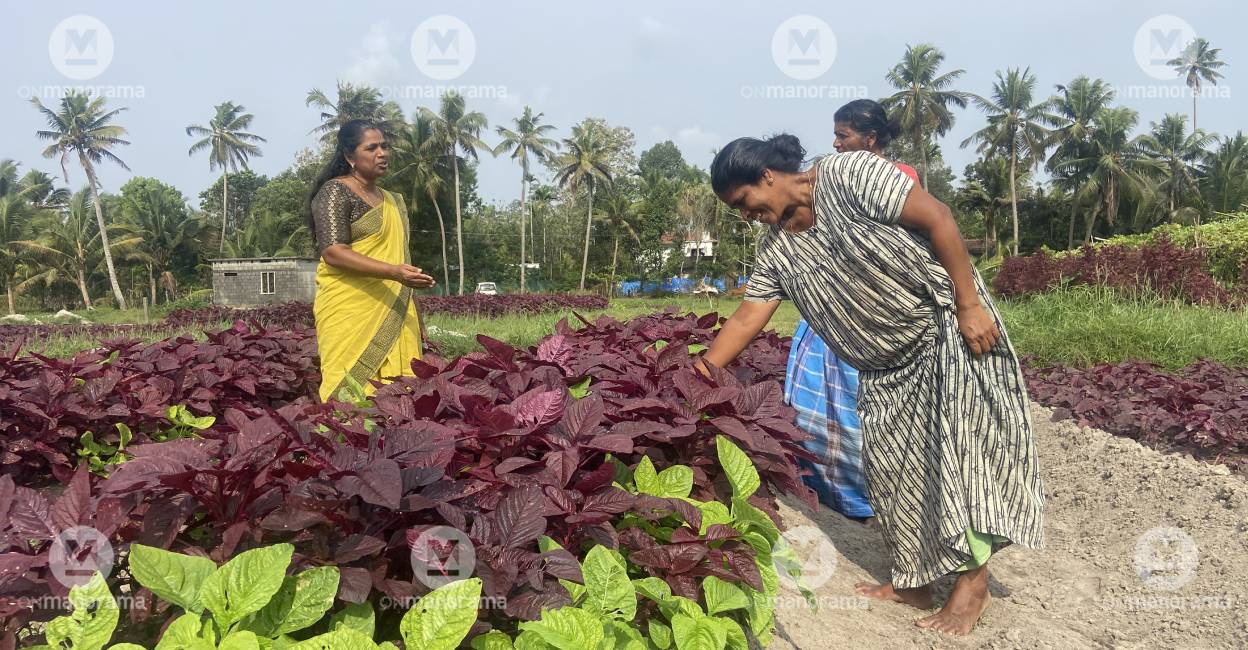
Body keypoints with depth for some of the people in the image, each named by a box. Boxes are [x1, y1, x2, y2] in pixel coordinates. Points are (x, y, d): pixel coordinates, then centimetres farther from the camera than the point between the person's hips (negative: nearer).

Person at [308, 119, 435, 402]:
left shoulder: (392, 201, 21)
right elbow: (333, 252, -14)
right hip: (350, 313, -6)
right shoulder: (334, 192, -2)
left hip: (393, 314, 7)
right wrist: (393, 272, -24)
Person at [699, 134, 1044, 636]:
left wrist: (970, 303, -22)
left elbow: (937, 218, -19)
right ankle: (914, 580, 15)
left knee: (959, 444, -9)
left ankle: (973, 580, 0)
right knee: (891, 460, 4)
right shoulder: (776, 250, 1)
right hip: (886, 364, 7)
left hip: (946, 325, -7)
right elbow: (746, 317, 4)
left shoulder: (850, 174, -18)